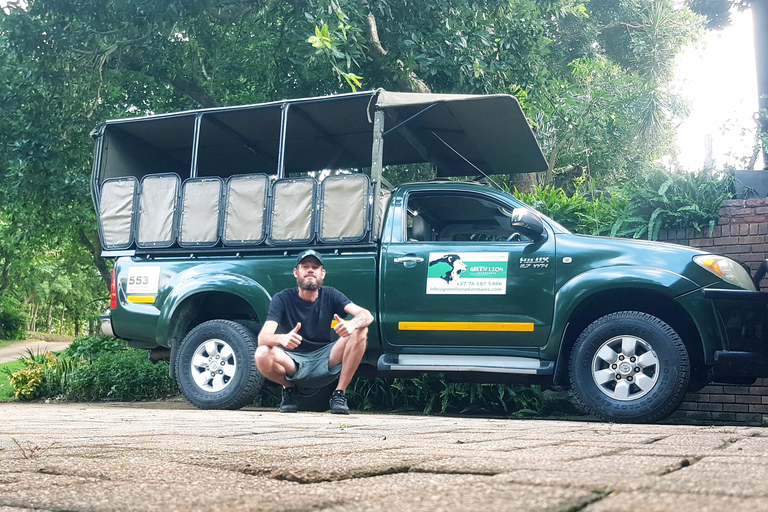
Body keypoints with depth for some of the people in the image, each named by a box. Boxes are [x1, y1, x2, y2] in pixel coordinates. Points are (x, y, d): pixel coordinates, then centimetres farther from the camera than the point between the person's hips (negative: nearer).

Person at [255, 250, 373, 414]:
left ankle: (339, 394, -12)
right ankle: (289, 388, 1)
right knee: (262, 355, -33)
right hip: (294, 363, -1)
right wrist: (282, 339, -45)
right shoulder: (282, 299, -7)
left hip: (325, 363, 2)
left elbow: (367, 315, -15)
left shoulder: (330, 295, -2)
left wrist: (352, 324, -40)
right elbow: (262, 337, -20)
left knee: (360, 332, -21)